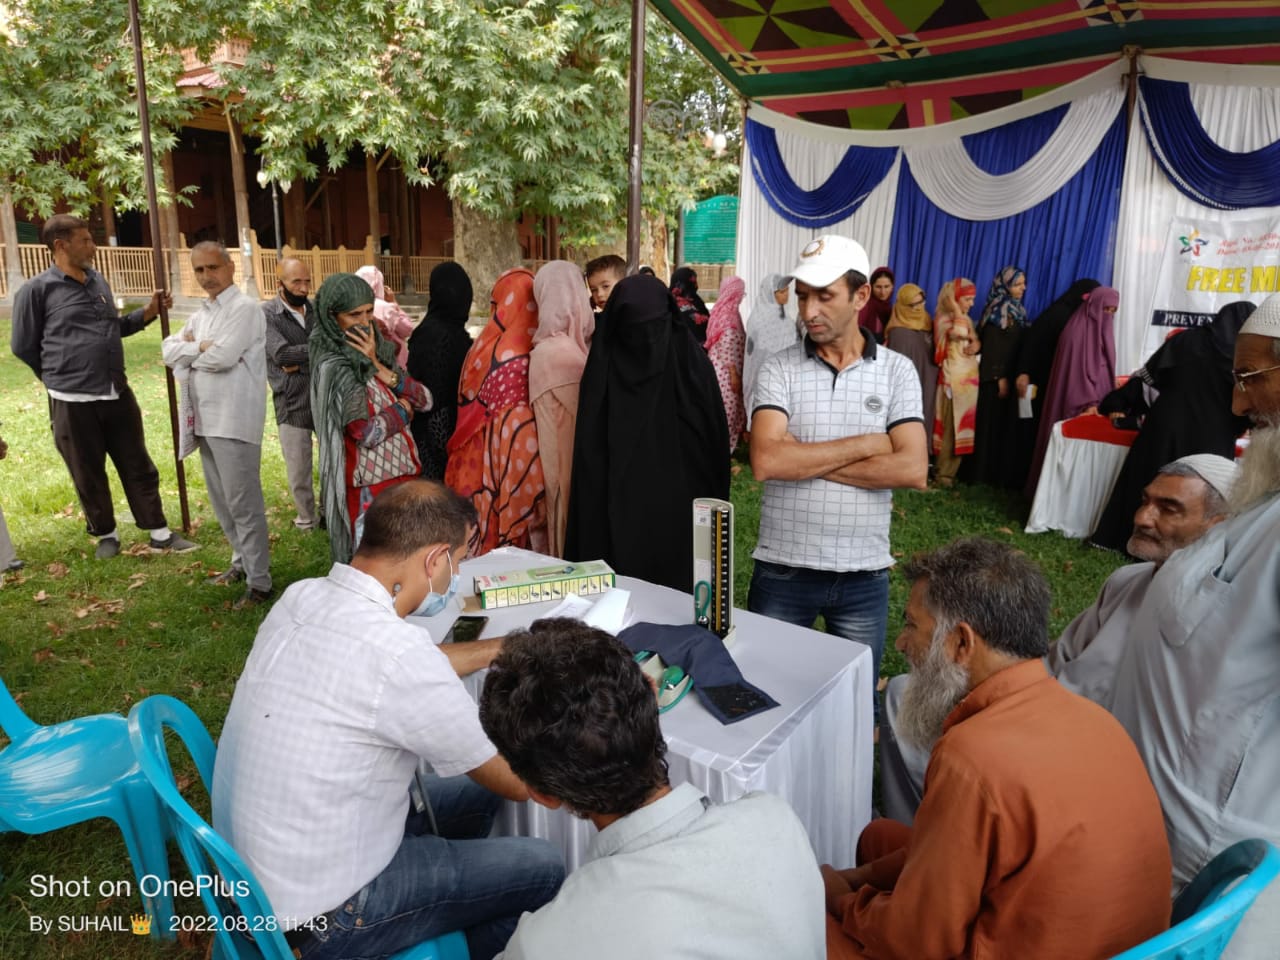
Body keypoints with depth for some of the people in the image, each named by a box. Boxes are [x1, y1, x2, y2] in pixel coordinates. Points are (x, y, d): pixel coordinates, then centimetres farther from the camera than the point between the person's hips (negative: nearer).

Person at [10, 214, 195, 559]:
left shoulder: (98, 281, 10)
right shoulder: (36, 290, -9)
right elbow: (23, 346, 0)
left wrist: (147, 313, 9)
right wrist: (62, 376, 10)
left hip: (118, 395, 5)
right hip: (73, 403, -5)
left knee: (139, 467, 10)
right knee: (89, 476, 9)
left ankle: (160, 534, 18)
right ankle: (106, 534, 27)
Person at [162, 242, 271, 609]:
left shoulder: (245, 309, -9)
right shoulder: (202, 313, 18)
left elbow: (222, 357, -20)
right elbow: (169, 349, 11)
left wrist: (189, 352, 0)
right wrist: (200, 347, -8)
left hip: (234, 421, -9)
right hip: (206, 420, 9)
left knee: (243, 503, -7)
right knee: (221, 501, 17)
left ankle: (260, 582, -1)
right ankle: (243, 562, 31)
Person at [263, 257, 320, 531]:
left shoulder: (317, 309, 8)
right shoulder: (266, 315, -5)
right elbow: (282, 354, -18)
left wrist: (302, 362, -15)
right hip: (292, 404, -3)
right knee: (298, 469, 8)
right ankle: (307, 518, 27)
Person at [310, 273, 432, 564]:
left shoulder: (379, 352, 9)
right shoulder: (334, 365, -13)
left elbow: (425, 400, 0)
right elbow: (367, 431, -21)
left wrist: (379, 366, -9)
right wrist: (403, 408, -4)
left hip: (402, 473, 7)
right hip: (371, 486, -7)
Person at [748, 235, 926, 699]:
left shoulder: (897, 371, -1)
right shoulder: (779, 369, -4)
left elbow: (912, 470, -13)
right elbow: (766, 461, -19)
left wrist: (805, 459, -14)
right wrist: (866, 443, -14)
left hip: (864, 575, 1)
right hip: (782, 570, 0)